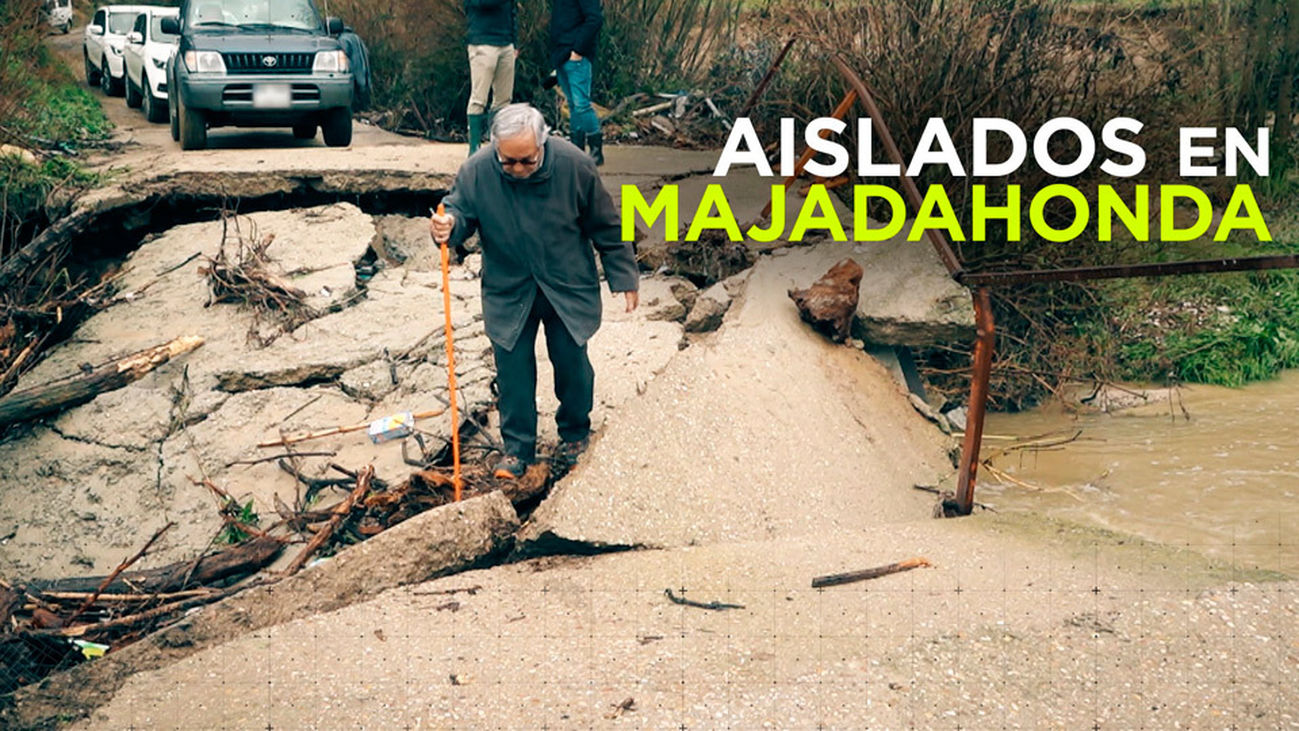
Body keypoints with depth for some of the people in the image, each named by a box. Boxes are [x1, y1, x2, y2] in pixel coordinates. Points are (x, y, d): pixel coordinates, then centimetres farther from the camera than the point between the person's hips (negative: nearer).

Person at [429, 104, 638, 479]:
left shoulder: (574, 165, -19)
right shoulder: (476, 172, -19)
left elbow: (606, 226, -8)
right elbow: (461, 213, -5)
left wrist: (623, 276, -1)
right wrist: (448, 226, -31)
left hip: (568, 287, -1)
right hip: (508, 291, 1)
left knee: (572, 362, 10)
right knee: (512, 369, 3)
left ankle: (574, 434, 35)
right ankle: (517, 447, 20)